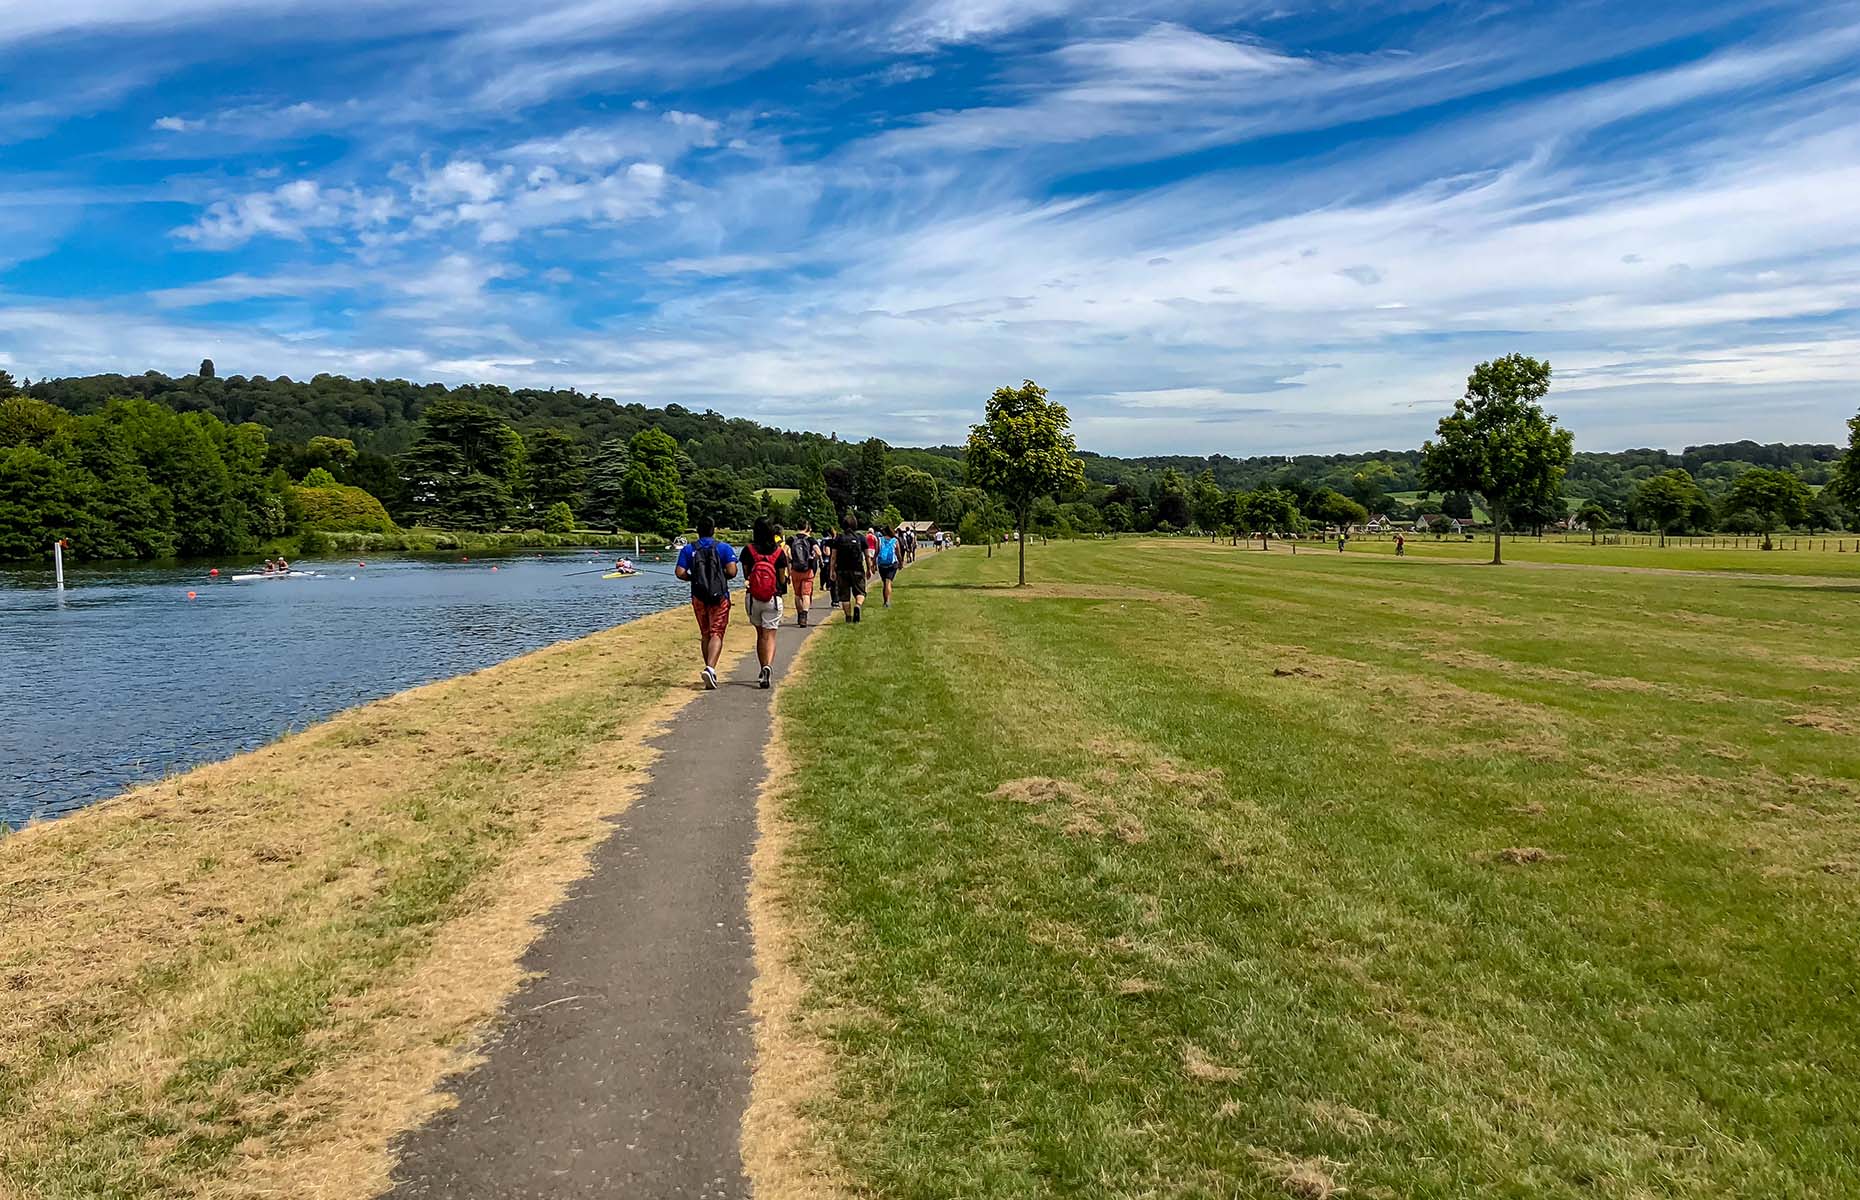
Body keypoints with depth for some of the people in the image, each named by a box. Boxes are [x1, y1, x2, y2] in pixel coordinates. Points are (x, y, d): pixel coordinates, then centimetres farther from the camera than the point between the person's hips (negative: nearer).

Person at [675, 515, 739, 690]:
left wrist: (693, 578, 10)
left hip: (698, 596, 3)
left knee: (705, 634, 15)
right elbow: (732, 571, -13)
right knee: (717, 634, -3)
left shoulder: (688, 549, 2)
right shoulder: (724, 547, -4)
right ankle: (710, 668, -23)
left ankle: (709, 670, 19)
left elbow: (679, 572, -8)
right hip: (720, 596, -3)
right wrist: (722, 577, 7)